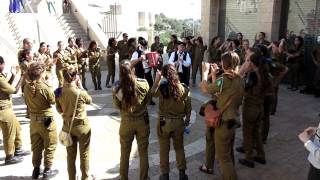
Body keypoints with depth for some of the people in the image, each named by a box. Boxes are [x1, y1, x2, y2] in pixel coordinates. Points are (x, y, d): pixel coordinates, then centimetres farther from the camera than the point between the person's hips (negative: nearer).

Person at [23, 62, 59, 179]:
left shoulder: (26, 87, -4)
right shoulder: (44, 88, -24)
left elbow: (27, 102, 7)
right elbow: (53, 101, -12)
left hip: (33, 119, 6)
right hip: (46, 119, -6)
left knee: (36, 146, 19)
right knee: (50, 145, 11)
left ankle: (36, 170, 29)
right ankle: (47, 170, 19)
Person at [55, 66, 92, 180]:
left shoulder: (59, 92, -8)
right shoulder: (80, 92, -23)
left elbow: (59, 110, 3)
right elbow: (89, 100, -1)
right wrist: (80, 86, -2)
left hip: (67, 126, 4)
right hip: (82, 126, -4)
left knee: (70, 155, 19)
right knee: (84, 154, 15)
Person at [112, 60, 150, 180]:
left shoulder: (117, 87, -19)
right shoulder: (143, 83, -17)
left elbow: (117, 106, -5)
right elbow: (147, 100, -1)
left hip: (126, 122, 0)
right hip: (142, 121, 1)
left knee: (125, 153, 20)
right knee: (143, 152, 18)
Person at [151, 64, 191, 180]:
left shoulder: (162, 88, -19)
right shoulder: (184, 88, -9)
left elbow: (152, 93, -4)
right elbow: (188, 107, -1)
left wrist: (157, 79, -9)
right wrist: (187, 119, 15)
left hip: (164, 122, -2)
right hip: (179, 121, 2)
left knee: (164, 149, 13)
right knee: (179, 148, 20)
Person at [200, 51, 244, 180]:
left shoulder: (224, 79, -24)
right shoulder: (239, 79, 2)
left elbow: (204, 89, -16)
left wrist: (205, 72, -4)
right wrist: (214, 75, 9)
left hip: (224, 122, -9)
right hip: (233, 120, 9)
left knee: (223, 156, 5)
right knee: (229, 152, 24)